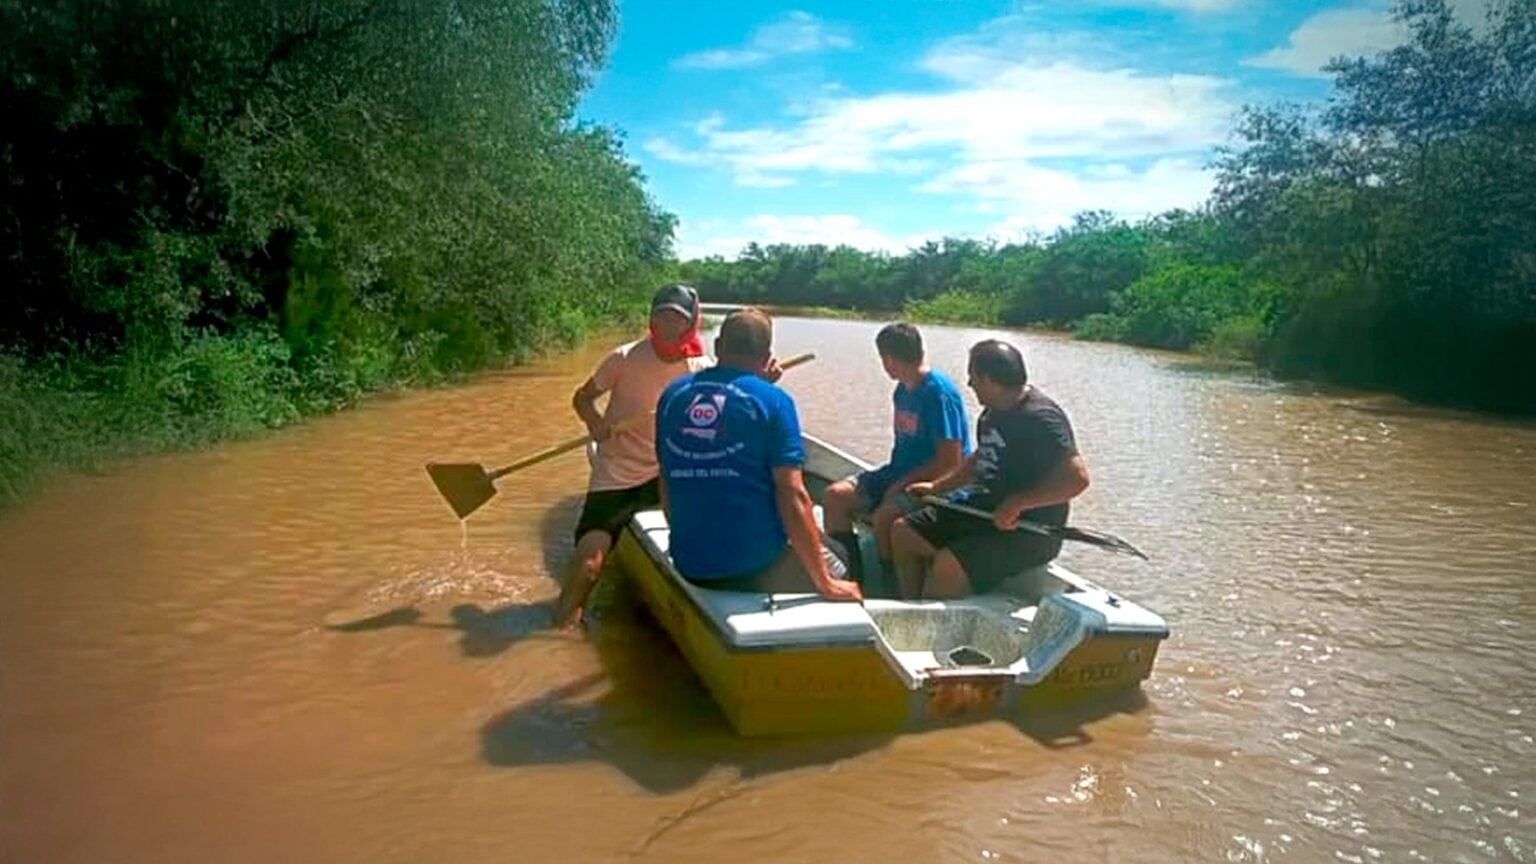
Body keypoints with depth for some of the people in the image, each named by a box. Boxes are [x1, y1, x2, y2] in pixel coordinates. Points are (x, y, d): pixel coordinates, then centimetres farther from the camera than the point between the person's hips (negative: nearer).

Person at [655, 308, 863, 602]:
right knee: (841, 580, 19)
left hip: (689, 567, 6)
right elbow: (792, 495, -14)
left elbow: (667, 484, 14)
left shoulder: (672, 395, 6)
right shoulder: (772, 400, -8)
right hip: (758, 568, -6)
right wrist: (825, 584, -9)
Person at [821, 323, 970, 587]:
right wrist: (892, 479, 3)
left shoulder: (939, 393, -17)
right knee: (835, 496, -5)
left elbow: (950, 461, -20)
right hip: (901, 475, 9)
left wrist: (903, 483, -17)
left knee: (884, 516, -34)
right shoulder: (902, 391, 11)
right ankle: (853, 578, -1)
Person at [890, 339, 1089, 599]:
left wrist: (1016, 504, -27)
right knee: (903, 532, 5)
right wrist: (937, 487, 22)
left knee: (949, 564, -31)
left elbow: (1077, 478, -28)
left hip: (1028, 530, -10)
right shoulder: (993, 412, 9)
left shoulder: (1040, 418, -20)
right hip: (985, 507, 10)